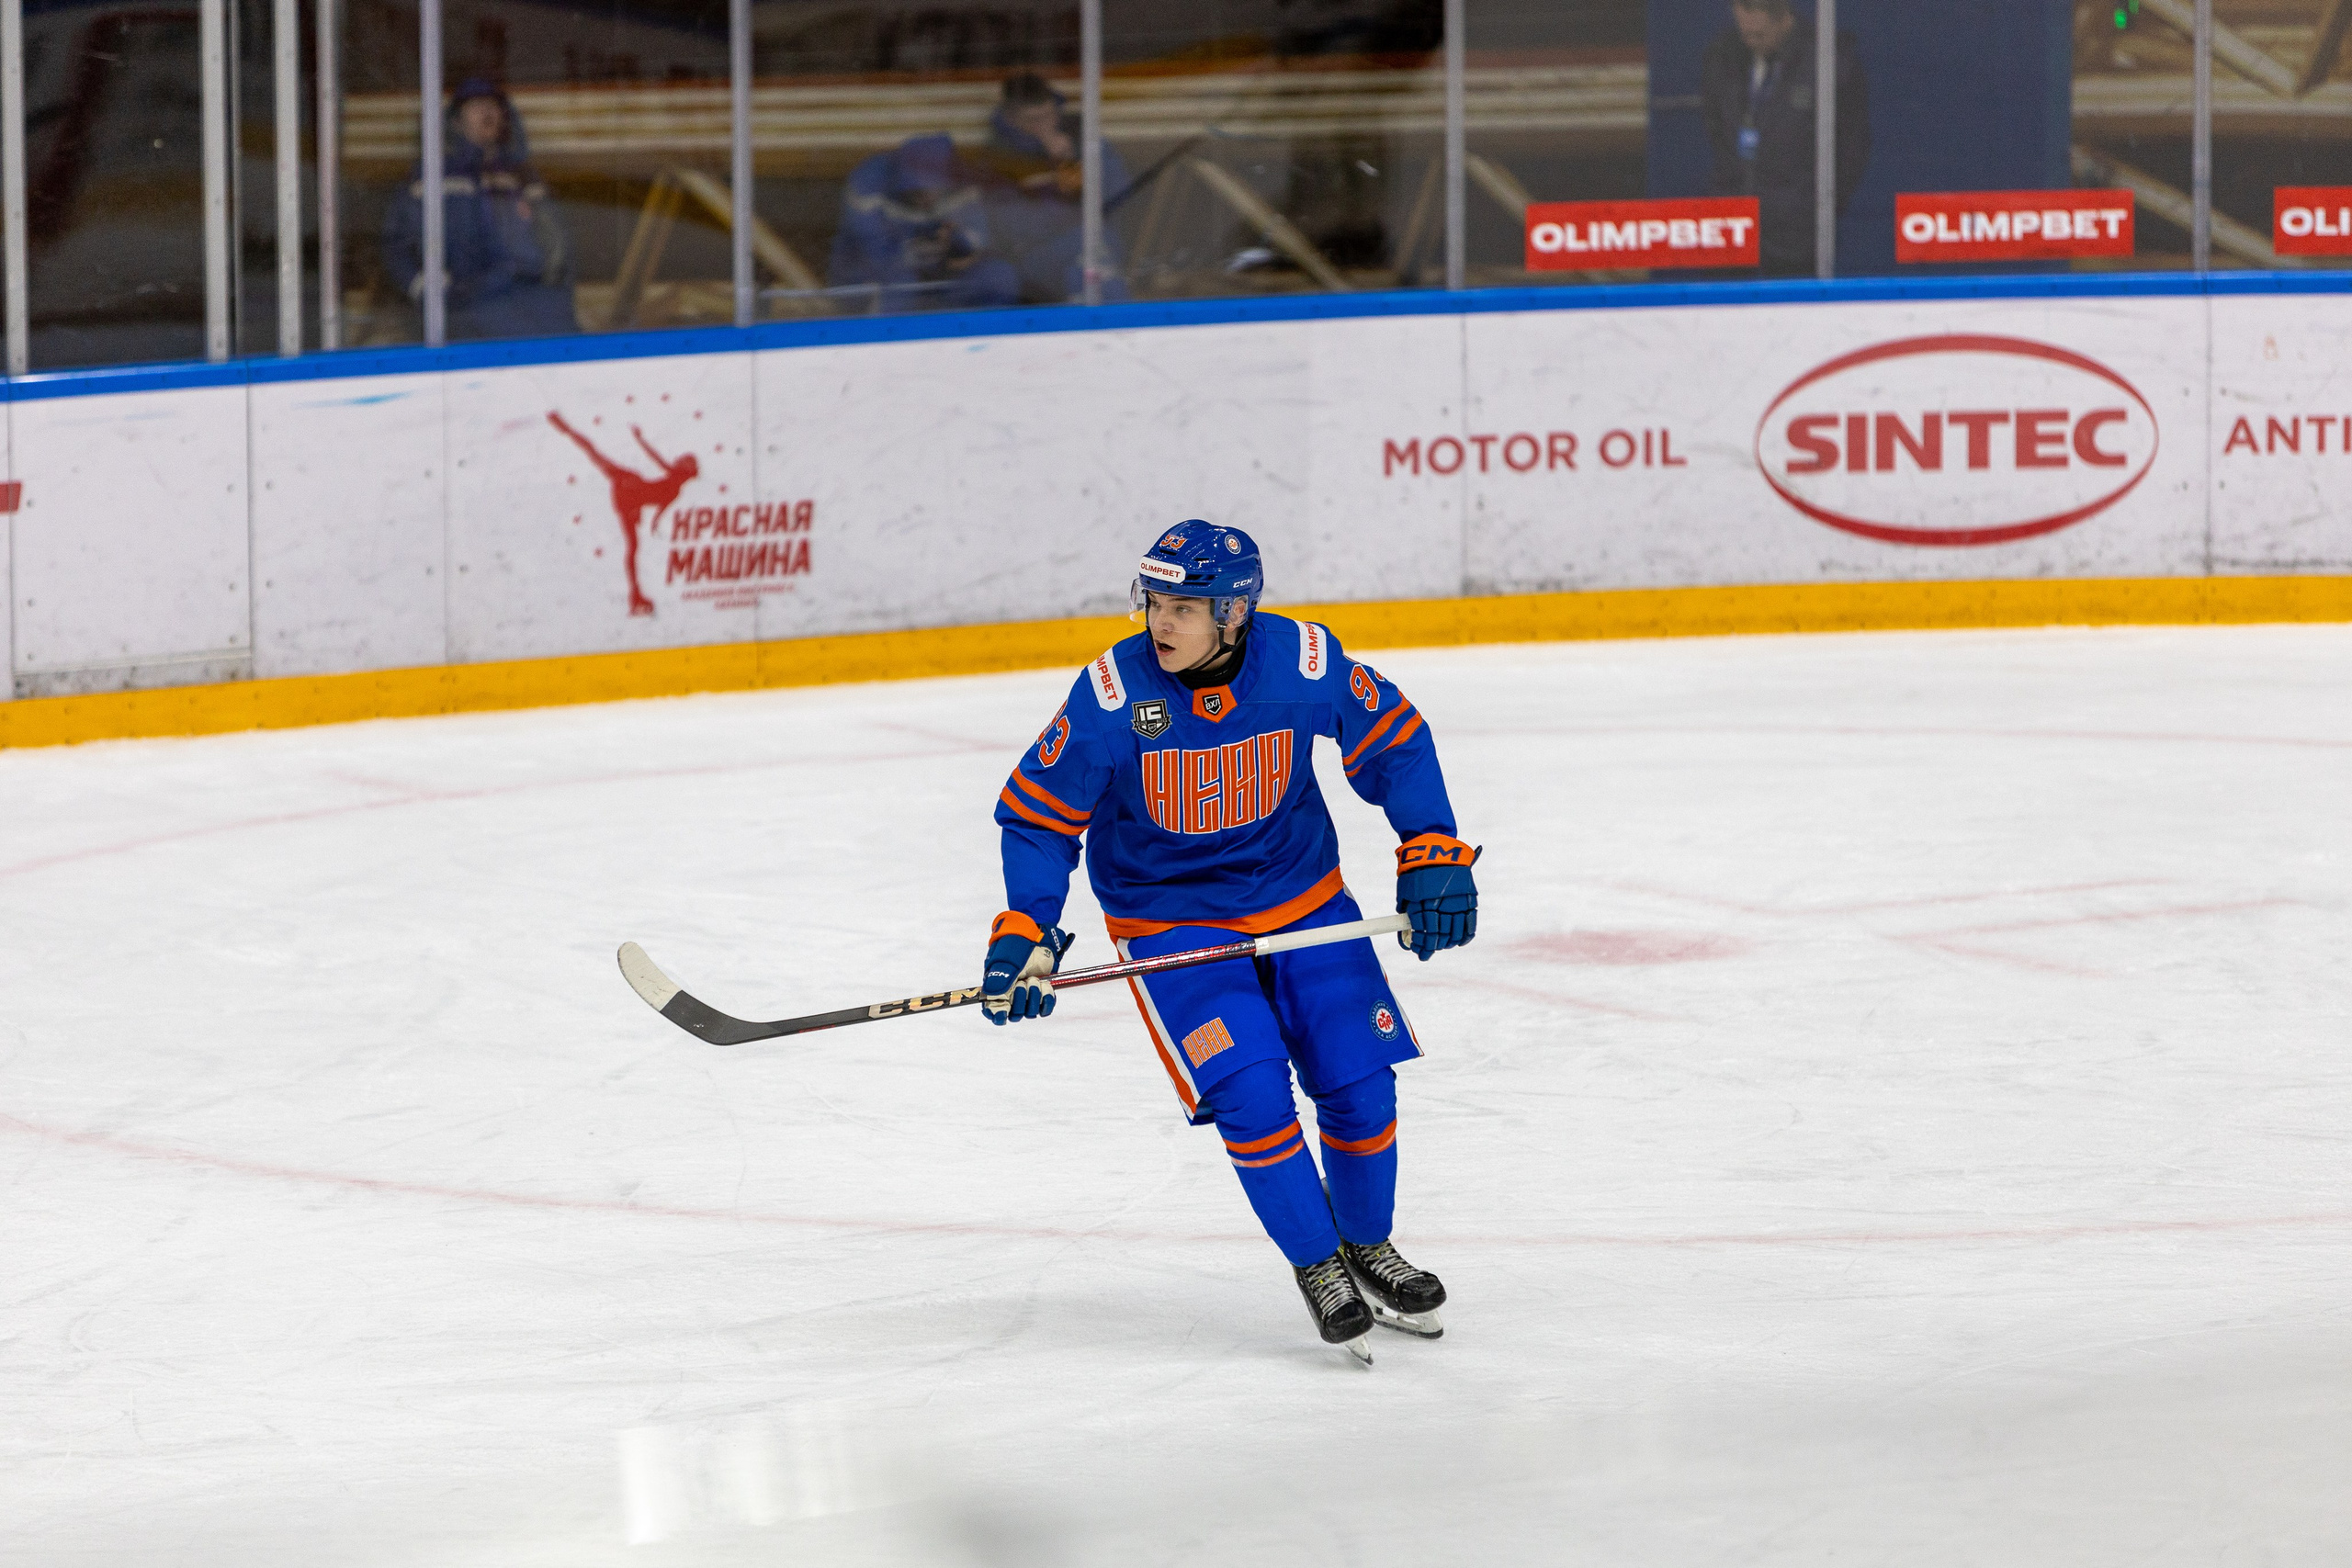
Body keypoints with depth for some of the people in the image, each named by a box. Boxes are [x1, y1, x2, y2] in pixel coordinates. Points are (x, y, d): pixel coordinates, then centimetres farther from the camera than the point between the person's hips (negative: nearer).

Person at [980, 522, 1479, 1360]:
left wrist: (1432, 856, -6)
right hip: (1170, 923, -2)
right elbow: (1038, 814, -11)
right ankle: (1318, 1268, 4)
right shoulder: (1112, 693, -22)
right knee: (1250, 1094, -16)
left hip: (1302, 902, 2)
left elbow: (1394, 740, -1)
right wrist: (1027, 931, -20)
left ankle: (1368, 1247, 26)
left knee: (1360, 1086, 0)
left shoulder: (1306, 663, -19)